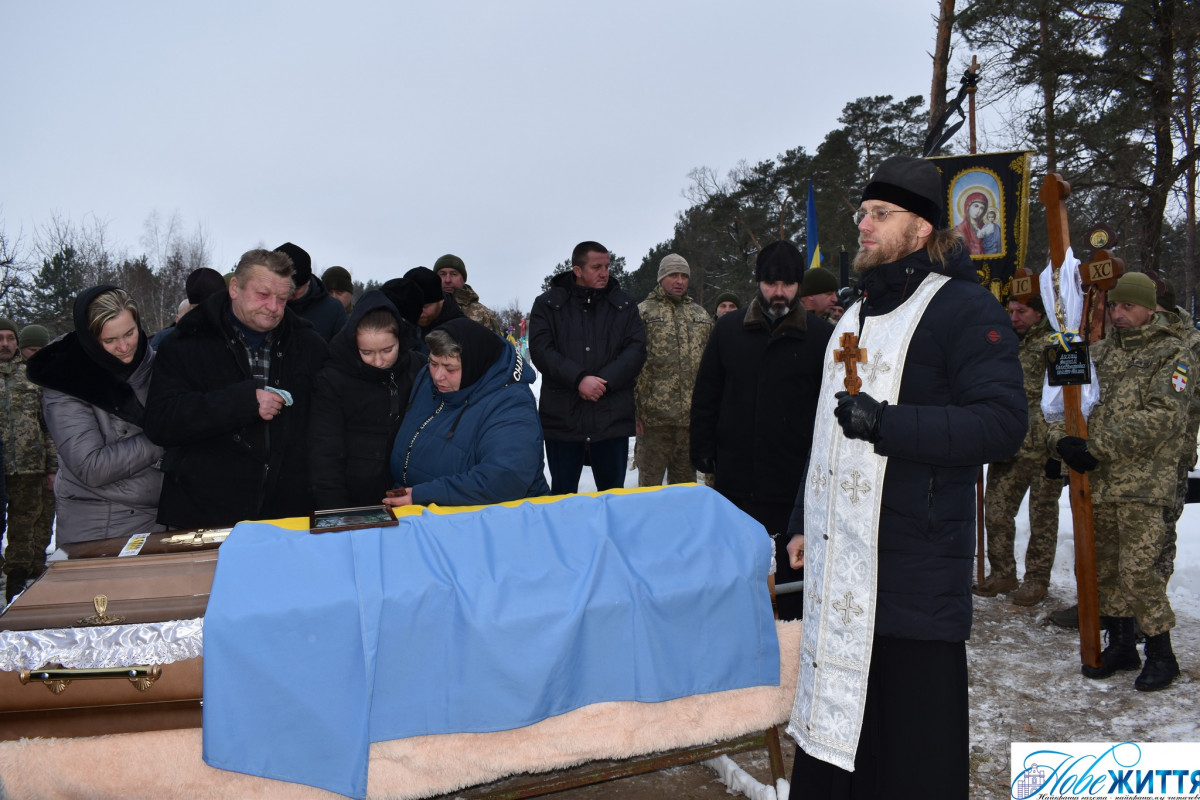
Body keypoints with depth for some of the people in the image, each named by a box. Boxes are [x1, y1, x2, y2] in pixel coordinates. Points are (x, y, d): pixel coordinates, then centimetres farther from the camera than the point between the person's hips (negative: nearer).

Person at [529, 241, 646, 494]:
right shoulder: (547, 303, 4)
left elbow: (636, 349, 0)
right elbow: (540, 350, -7)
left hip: (612, 417, 1)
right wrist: (579, 379, -19)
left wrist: (604, 381, -14)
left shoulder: (624, 304, 9)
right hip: (562, 416, -1)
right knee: (563, 495, 8)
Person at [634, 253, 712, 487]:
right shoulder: (643, 312, 1)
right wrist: (633, 409, -11)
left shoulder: (701, 315, 16)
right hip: (654, 416, -4)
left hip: (692, 416, 4)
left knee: (686, 481, 13)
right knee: (650, 483, 3)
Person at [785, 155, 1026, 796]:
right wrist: (803, 522, 21)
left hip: (915, 570, -7)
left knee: (913, 743, 2)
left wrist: (886, 423, -24)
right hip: (838, 564, 8)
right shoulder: (856, 316, 19)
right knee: (835, 711, 15)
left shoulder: (964, 308, -8)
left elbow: (1003, 423, -18)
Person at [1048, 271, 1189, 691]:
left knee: (1137, 568, -10)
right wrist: (1061, 439, -10)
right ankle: (1122, 644, 27)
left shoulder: (1172, 352, -2)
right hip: (1097, 482, 6)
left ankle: (1160, 654, 8)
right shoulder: (1099, 351, 15)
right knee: (1105, 565, 12)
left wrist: (1098, 448, -20)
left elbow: (1163, 416, -15)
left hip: (1143, 483, -6)